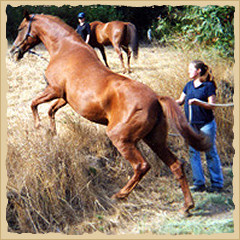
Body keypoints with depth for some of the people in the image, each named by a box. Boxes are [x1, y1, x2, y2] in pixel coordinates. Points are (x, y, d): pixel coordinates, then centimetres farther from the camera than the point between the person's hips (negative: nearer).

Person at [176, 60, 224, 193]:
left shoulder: (208, 86, -9)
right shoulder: (189, 85, 10)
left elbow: (212, 105, -13)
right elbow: (180, 101, 14)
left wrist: (198, 102, -26)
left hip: (206, 124, -6)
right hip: (192, 124, 6)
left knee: (210, 153, 0)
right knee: (193, 153, 6)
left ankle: (217, 184, 7)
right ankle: (199, 183, 13)